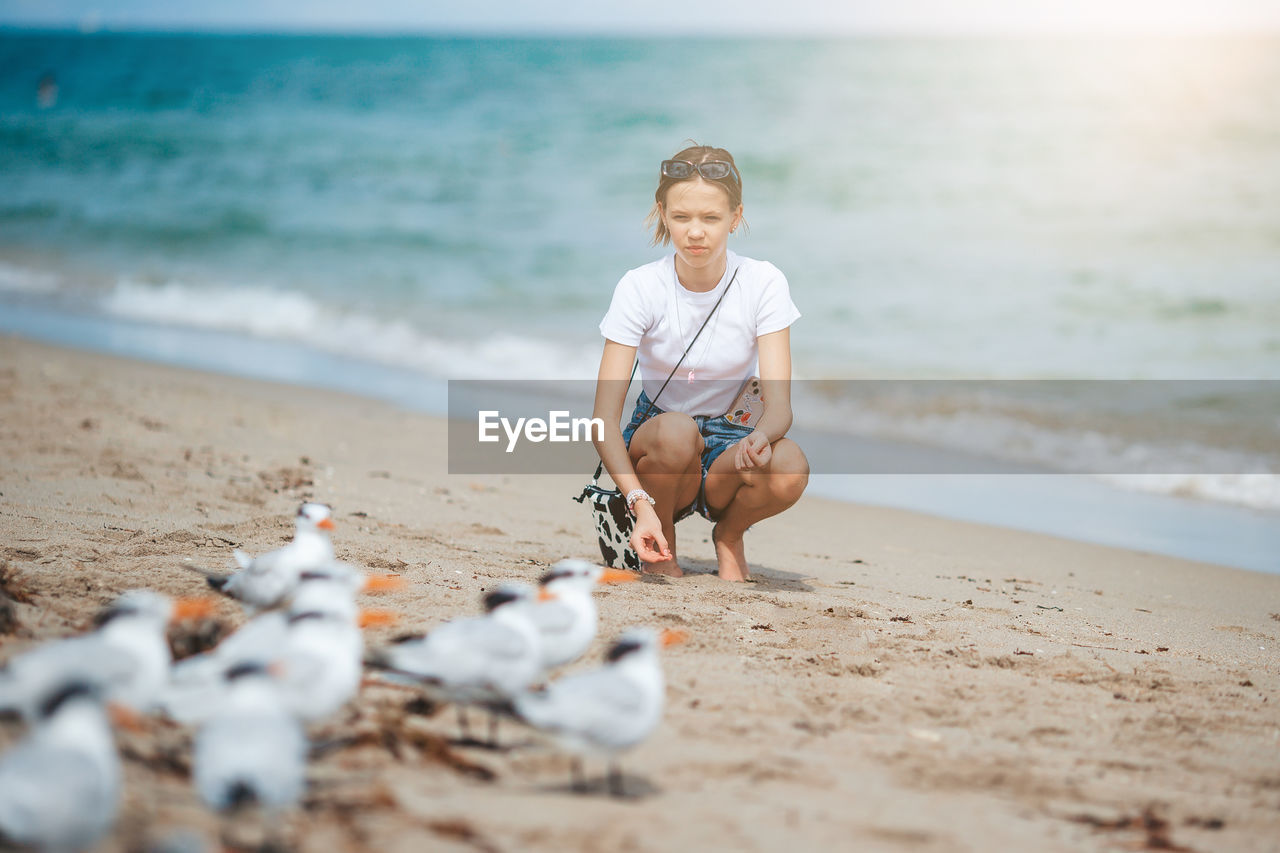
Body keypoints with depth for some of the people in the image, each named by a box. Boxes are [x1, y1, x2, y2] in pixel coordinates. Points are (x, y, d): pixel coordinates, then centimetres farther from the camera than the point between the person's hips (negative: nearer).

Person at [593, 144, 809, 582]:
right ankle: (660, 548, -7)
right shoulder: (640, 288, -14)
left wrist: (760, 436, -44)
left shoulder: (763, 283, -11)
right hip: (652, 446, -1)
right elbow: (605, 418, -20)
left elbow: (779, 405, -18)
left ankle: (729, 534, 1)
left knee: (789, 468, -33)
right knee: (676, 431, -37)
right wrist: (641, 504, -36)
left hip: (727, 446, 1)